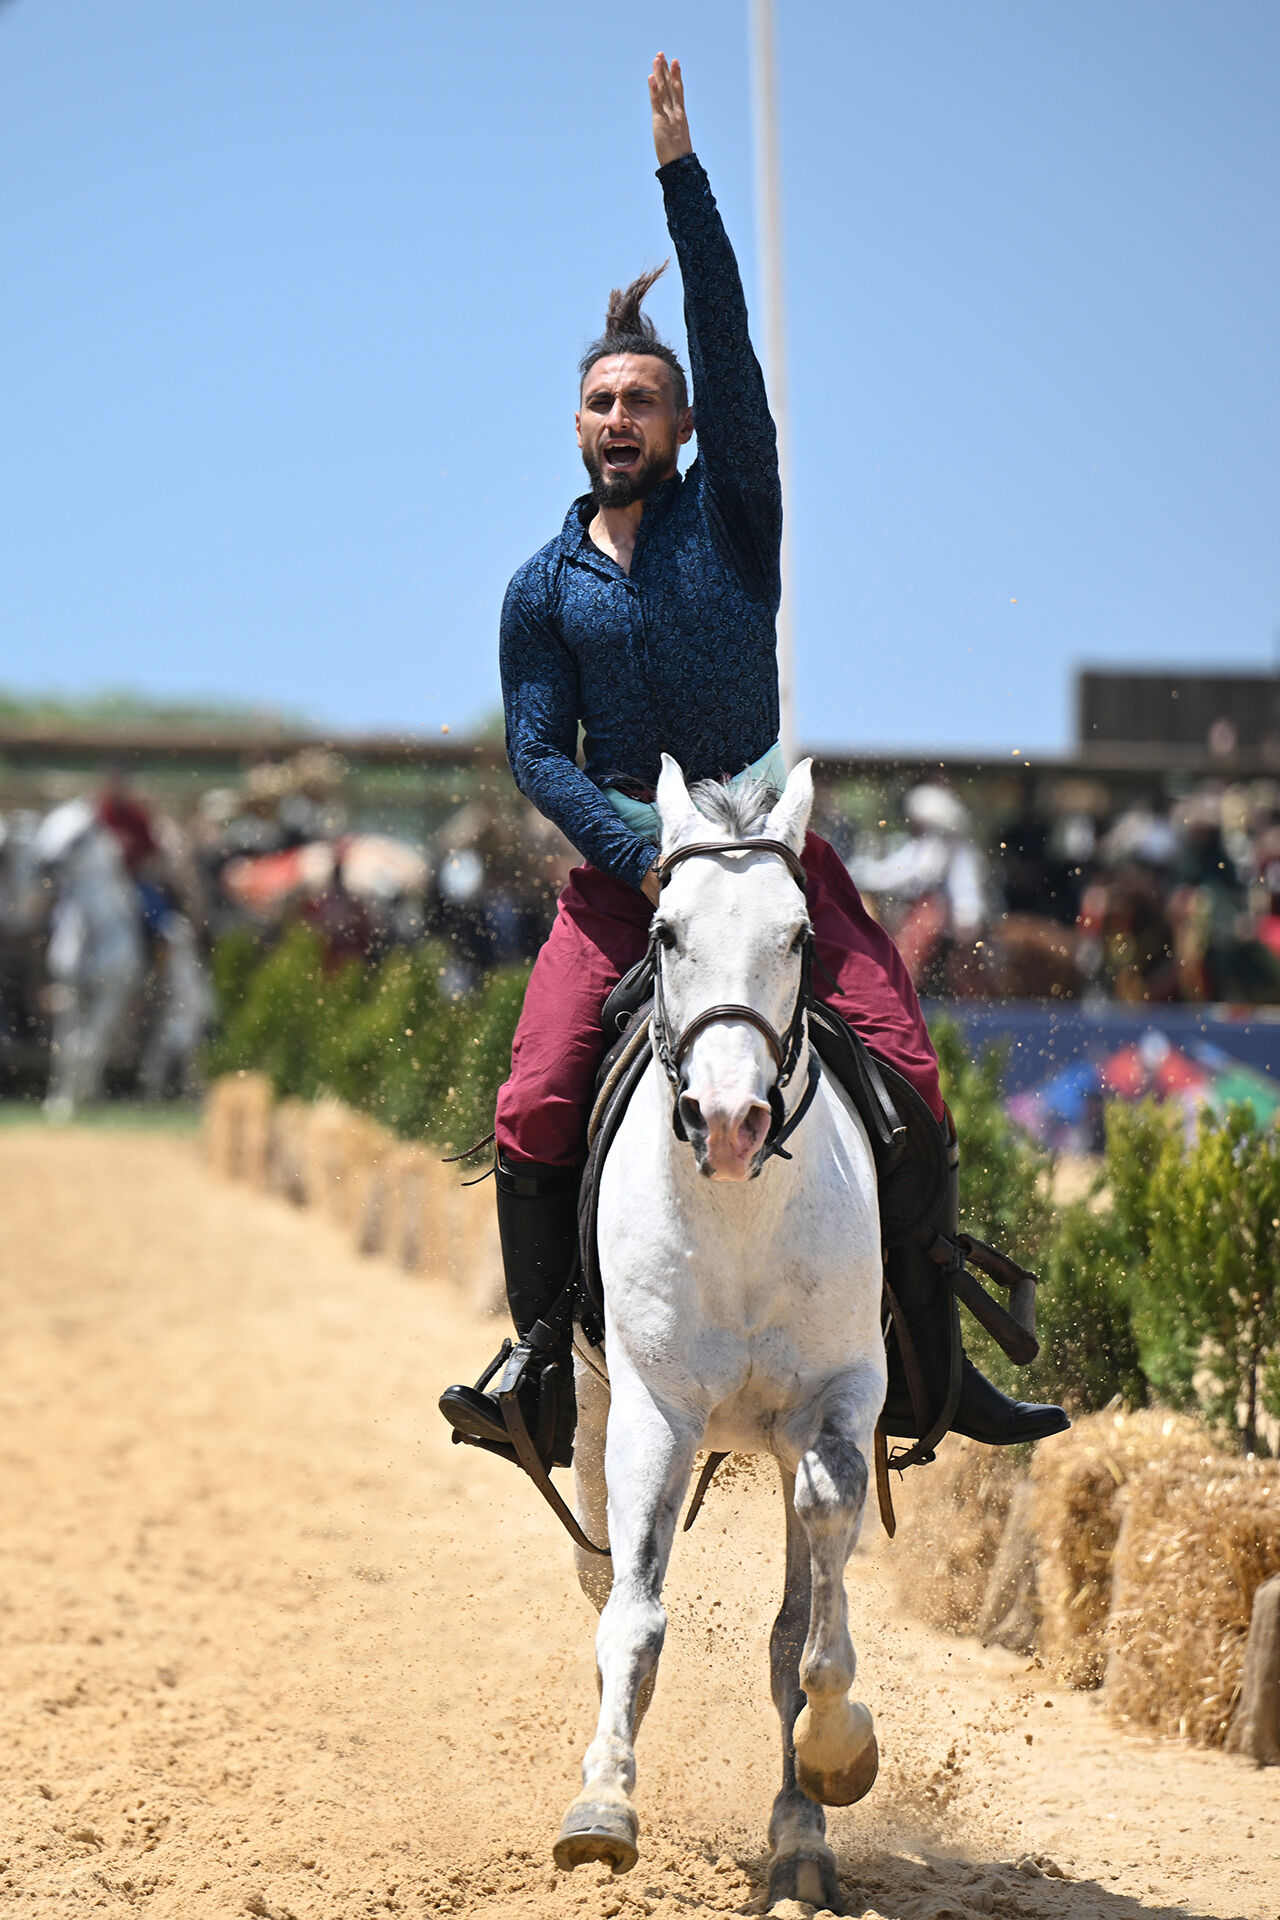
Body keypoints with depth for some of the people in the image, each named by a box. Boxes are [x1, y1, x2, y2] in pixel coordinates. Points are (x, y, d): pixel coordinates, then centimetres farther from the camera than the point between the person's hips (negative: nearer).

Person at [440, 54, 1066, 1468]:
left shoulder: (730, 513, 6)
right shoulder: (542, 590, 8)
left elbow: (727, 344, -5)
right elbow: (536, 754, 1)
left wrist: (679, 170, -11)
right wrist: (644, 852, -15)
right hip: (619, 855, 1)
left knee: (905, 1072, -15)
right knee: (534, 1107, -17)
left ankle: (923, 1366, -8)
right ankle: (545, 1369, -7)